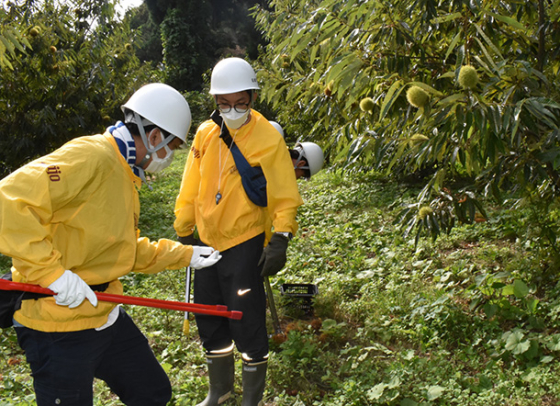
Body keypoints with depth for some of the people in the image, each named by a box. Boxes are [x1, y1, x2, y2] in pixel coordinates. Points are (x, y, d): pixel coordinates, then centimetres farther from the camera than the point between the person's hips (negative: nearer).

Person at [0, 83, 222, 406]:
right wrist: (52, 271, -30)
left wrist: (185, 255, 21)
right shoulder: (90, 156, -21)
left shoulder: (124, 176, 12)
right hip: (60, 328, -10)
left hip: (106, 316, 10)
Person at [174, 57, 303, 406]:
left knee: (247, 324, -1)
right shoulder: (205, 134, 2)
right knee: (210, 321, 17)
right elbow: (190, 188, 10)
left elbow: (285, 196, -10)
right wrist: (184, 231, 13)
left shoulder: (269, 138, -11)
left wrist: (280, 240, -19)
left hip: (245, 244, -5)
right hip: (207, 243, 5)